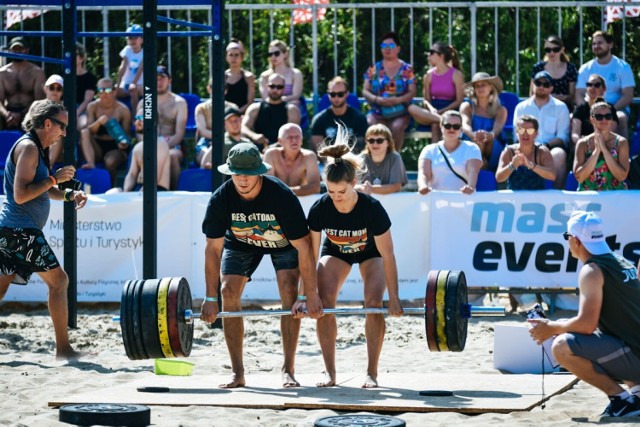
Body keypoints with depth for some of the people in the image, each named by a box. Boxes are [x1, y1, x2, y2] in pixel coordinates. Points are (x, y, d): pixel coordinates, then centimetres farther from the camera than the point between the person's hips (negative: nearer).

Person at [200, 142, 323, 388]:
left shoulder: (281, 196, -37)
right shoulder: (221, 199, -29)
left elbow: (303, 247, -32)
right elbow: (213, 248, -22)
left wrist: (311, 294, -32)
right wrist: (211, 298, -23)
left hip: (283, 241, -2)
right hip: (240, 241, 2)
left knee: (290, 293, -21)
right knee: (228, 293, -14)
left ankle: (288, 370, -14)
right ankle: (237, 373, -7)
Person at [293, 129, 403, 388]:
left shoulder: (372, 208, -36)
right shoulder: (320, 209, -31)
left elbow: (387, 256, -28)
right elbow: (310, 255, -21)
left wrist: (394, 298, -25)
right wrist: (306, 296, -20)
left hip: (370, 253, -2)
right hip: (335, 251, 2)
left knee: (374, 304, -21)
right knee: (323, 305, -18)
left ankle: (371, 373, -12)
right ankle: (329, 372, -10)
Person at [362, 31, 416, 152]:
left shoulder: (407, 69, 9)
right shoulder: (374, 69, 13)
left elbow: (412, 92, 3)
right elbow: (365, 91, 9)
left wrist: (397, 100, -16)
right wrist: (377, 99, -12)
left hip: (400, 113, -1)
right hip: (377, 113, 1)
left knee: (397, 127, -35)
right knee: (370, 125, -33)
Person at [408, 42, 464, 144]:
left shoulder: (456, 74, 0)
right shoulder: (429, 75, 13)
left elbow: (459, 100, -4)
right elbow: (427, 99, 10)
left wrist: (441, 112, -16)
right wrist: (431, 109, -14)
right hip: (433, 111, 4)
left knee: (436, 125, -39)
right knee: (412, 108, -30)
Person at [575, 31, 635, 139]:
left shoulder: (623, 67, 3)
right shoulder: (585, 69, 11)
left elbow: (628, 96, -5)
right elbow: (579, 96, 4)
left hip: (617, 109, -2)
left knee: (621, 118, -38)